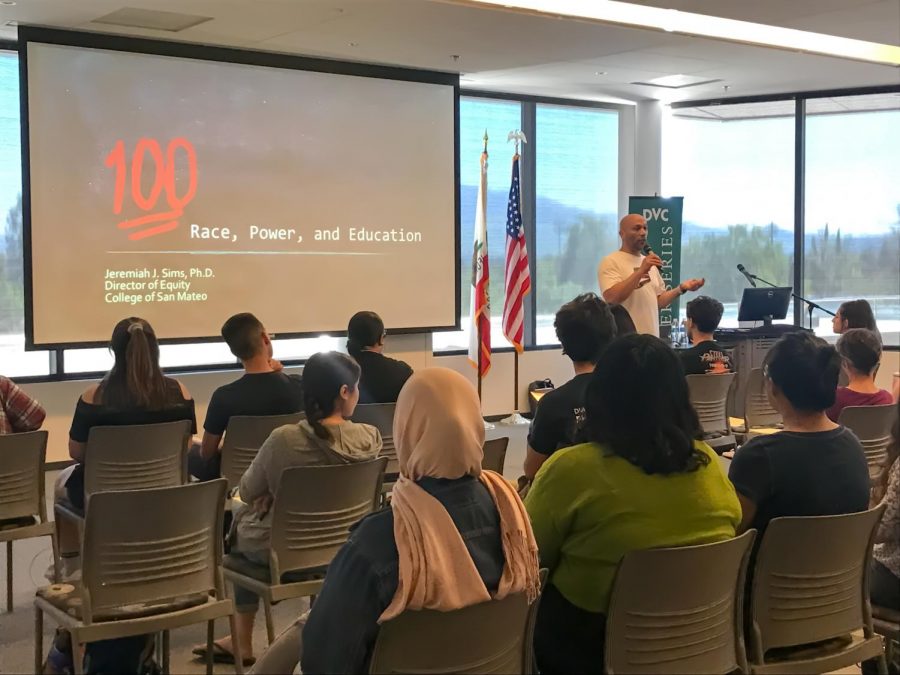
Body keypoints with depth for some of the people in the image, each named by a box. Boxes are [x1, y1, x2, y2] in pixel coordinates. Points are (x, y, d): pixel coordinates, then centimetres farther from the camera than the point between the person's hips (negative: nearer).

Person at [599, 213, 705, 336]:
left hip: (651, 338, 7)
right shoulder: (610, 262, -7)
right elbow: (611, 298, -21)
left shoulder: (649, 263, 17)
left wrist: (681, 288, 0)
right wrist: (641, 271, -21)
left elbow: (659, 302, 17)